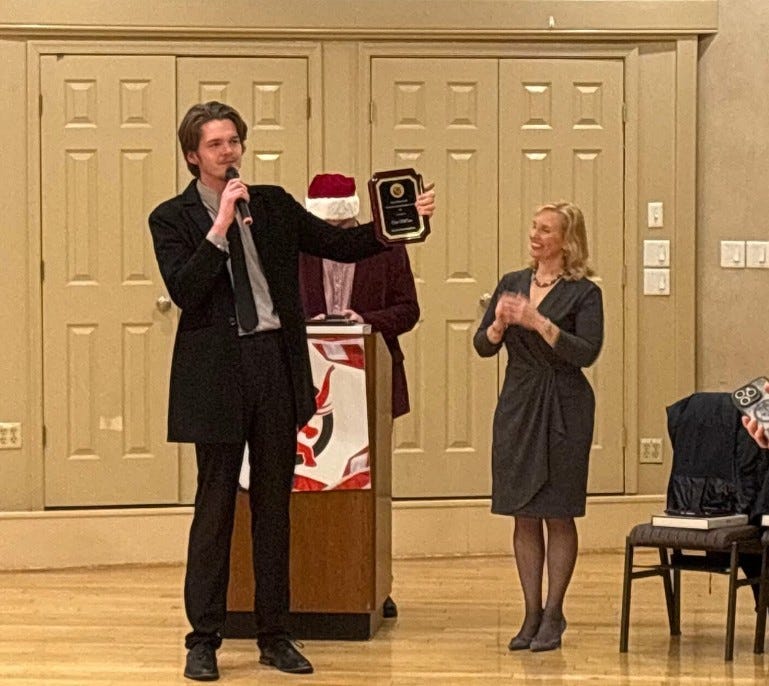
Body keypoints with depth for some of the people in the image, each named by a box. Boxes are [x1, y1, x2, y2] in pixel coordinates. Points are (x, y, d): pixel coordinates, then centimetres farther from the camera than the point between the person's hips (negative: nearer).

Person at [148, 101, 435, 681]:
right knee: (216, 506, 1)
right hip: (218, 372, -4)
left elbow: (340, 244, 10)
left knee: (274, 503, 9)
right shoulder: (173, 217, -1)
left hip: (276, 365, 4)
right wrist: (220, 227, -18)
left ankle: (274, 636, 17)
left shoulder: (274, 204, 10)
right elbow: (183, 291, -14)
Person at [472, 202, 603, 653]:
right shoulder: (512, 285, 9)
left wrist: (539, 323, -24)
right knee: (524, 516, 6)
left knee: (558, 515, 1)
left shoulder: (584, 293, -5)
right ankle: (532, 615, 13)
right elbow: (483, 346, 6)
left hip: (563, 410, -4)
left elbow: (587, 352, -16)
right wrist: (499, 324, -14)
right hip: (518, 406, 4)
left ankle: (553, 616, 8)